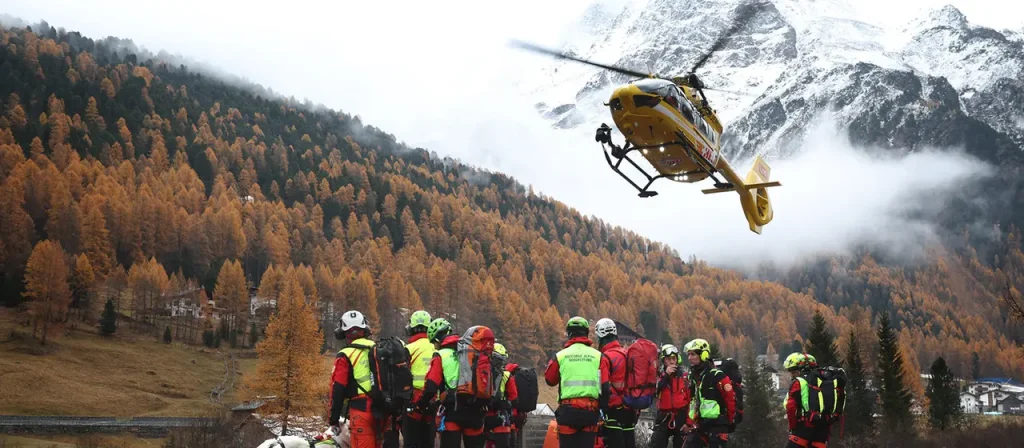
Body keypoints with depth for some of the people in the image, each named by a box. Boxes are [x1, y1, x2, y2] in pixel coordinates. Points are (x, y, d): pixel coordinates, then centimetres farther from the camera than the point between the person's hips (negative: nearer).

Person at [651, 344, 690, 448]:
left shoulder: (684, 375, 0)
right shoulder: (659, 375, 4)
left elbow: (690, 398, 0)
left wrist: (689, 420, -3)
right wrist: (666, 375, -16)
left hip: (681, 417, -1)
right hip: (664, 417, 1)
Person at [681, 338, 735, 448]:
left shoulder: (718, 376, -14)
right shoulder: (693, 377, 11)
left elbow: (731, 399, -11)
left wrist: (730, 422, -2)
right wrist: (689, 423, 18)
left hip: (717, 425, -7)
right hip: (700, 424, 7)